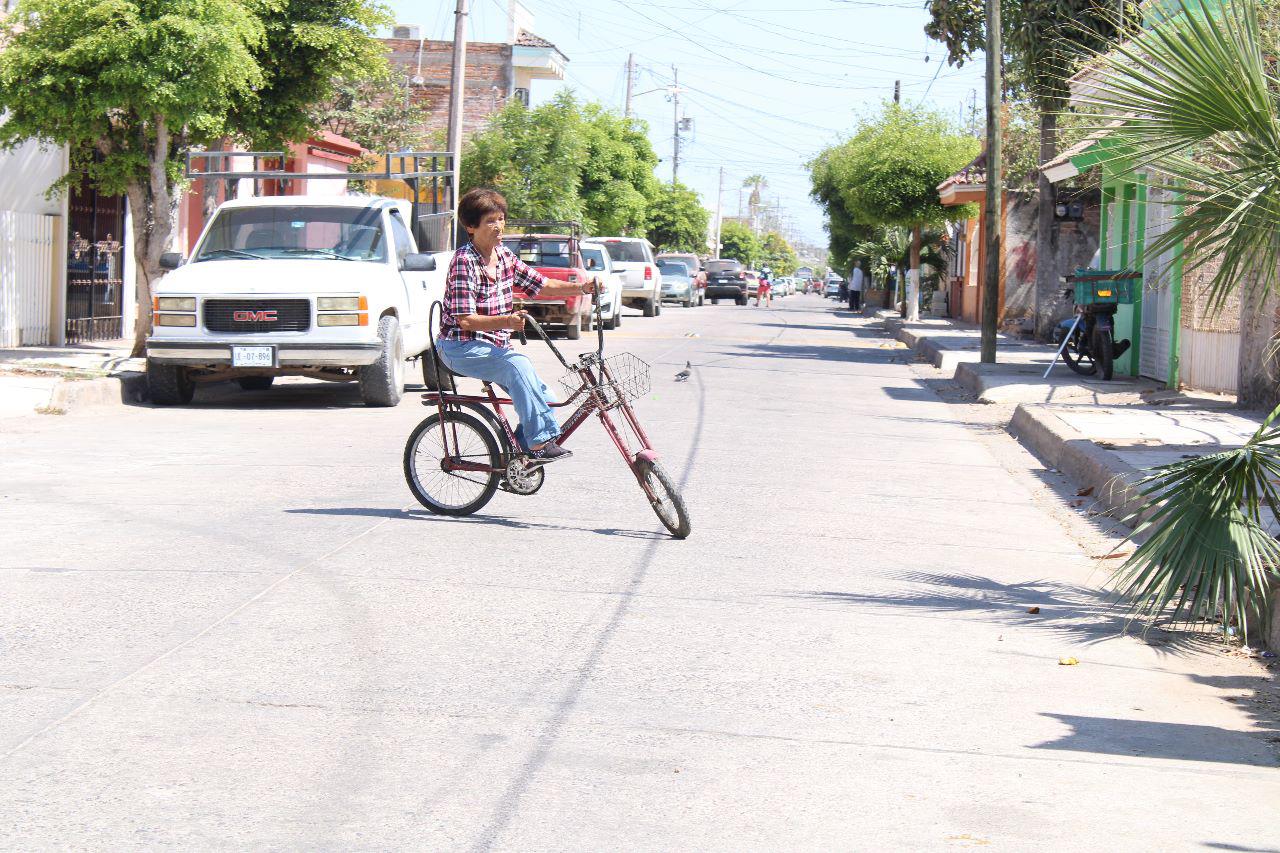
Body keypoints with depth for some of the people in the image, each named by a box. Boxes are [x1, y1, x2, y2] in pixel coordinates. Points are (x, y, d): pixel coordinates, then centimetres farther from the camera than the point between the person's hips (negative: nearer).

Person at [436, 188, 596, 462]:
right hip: (461, 347, -8)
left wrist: (582, 287, -7)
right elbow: (465, 320, -22)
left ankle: (523, 449, 12)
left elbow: (541, 285, 8)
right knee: (517, 364, -33)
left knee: (543, 399, -6)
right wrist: (507, 321, -36)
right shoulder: (464, 262, -16)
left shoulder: (504, 256, 6)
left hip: (494, 346, 8)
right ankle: (540, 441, -31)